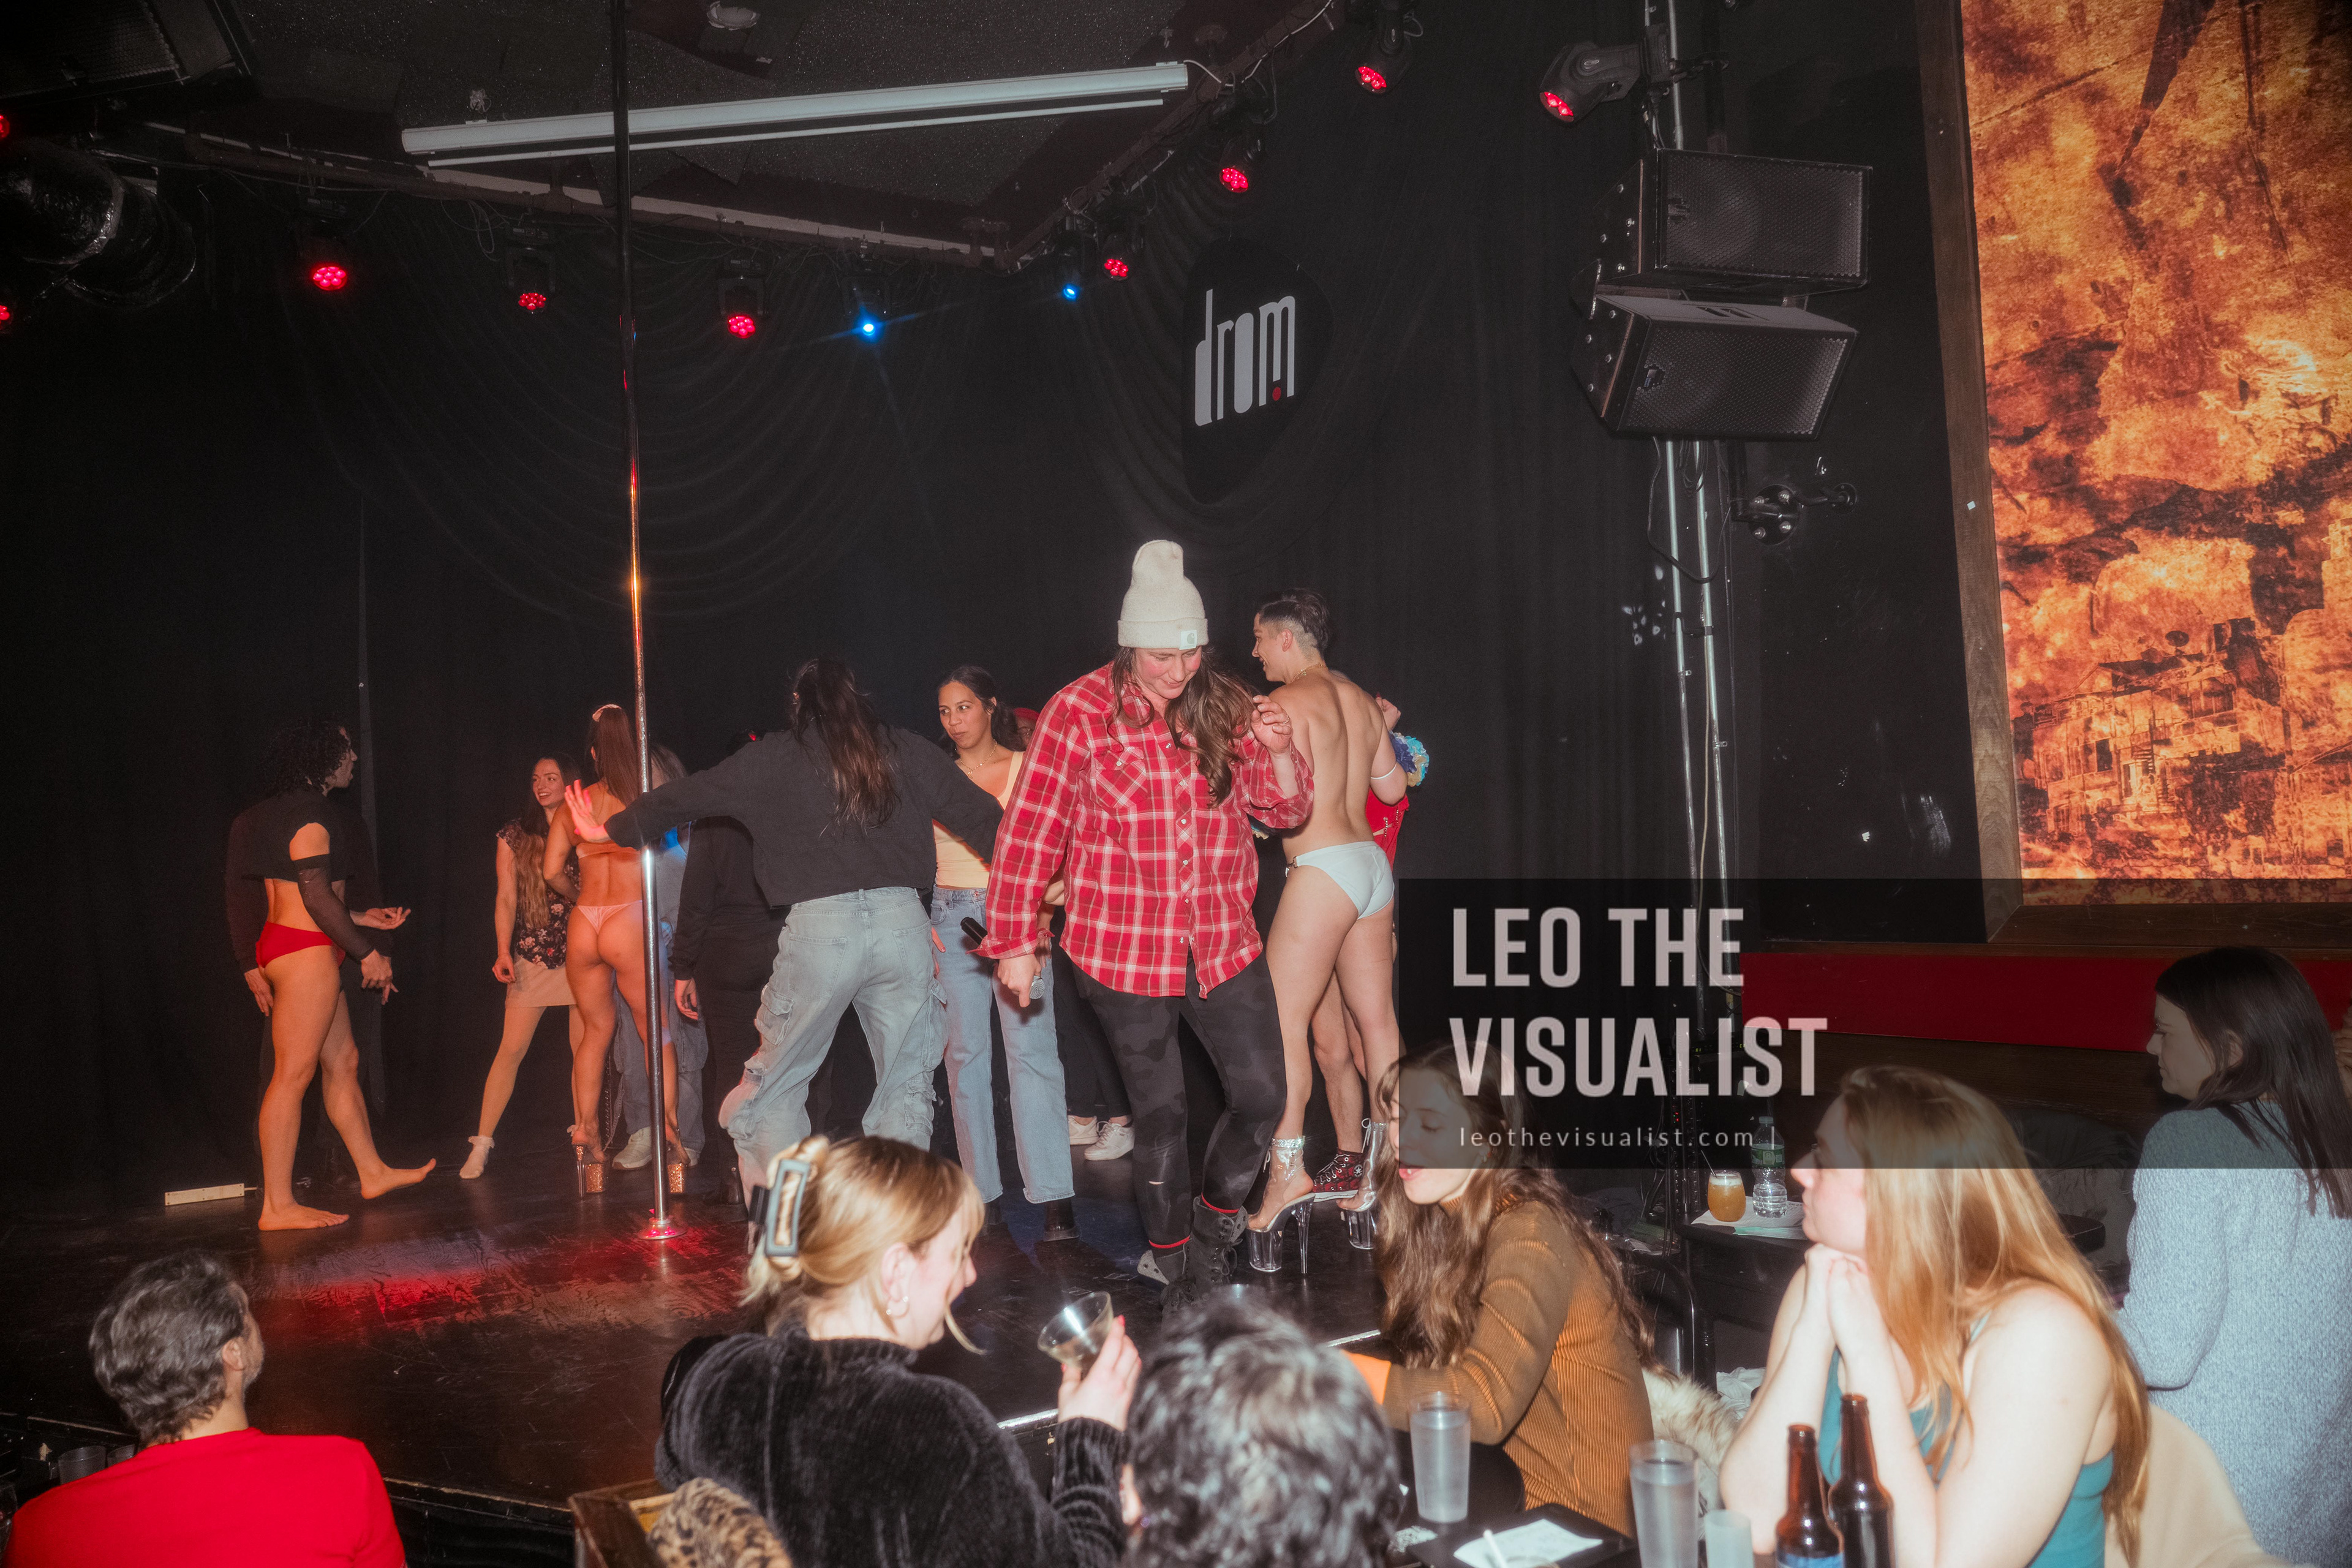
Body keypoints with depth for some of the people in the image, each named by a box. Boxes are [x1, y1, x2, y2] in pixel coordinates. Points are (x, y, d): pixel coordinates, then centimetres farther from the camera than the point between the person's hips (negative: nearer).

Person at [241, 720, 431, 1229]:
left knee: (342, 1062, 15)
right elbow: (316, 897, -19)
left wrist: (363, 918, 28)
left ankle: (372, 1172, 23)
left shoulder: (281, 809, 19)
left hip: (288, 942, 11)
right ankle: (278, 1206, -5)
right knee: (294, 1073, -8)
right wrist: (368, 952, -13)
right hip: (305, 949, -11)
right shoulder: (308, 814, -13)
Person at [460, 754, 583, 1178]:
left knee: (585, 1051, 0)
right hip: (532, 955, 0)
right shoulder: (515, 835, 8)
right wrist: (504, 952, -6)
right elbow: (506, 898, 4)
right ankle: (482, 1145, 2)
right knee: (511, 1050, -4)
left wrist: (557, 876, -8)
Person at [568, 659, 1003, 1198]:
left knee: (772, 1091, 13)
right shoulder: (906, 751, 12)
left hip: (819, 927, -2)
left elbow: (683, 796, 20)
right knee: (906, 1087, 12)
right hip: (903, 922, 2)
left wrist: (611, 829, 37)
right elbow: (983, 817, 13)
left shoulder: (772, 759, 10)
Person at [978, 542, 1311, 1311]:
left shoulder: (1225, 706, 2)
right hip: (1125, 951, -3)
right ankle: (1173, 1265, 30)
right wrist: (1014, 942, -6)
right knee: (1161, 1113, 8)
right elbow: (1030, 832, -6)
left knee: (1263, 1095, 3)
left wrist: (1279, 751, -13)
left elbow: (1283, 811, 9)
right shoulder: (1080, 712, -9)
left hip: (1224, 943, 3)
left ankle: (1215, 1219, 33)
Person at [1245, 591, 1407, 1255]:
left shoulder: (1289, 703, -10)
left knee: (1283, 1020, -7)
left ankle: (1288, 1171, -12)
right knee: (1376, 1017, 14)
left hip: (1324, 869, -9)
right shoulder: (1361, 700, 15)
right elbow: (1392, 787, 22)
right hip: (1373, 862, 9)